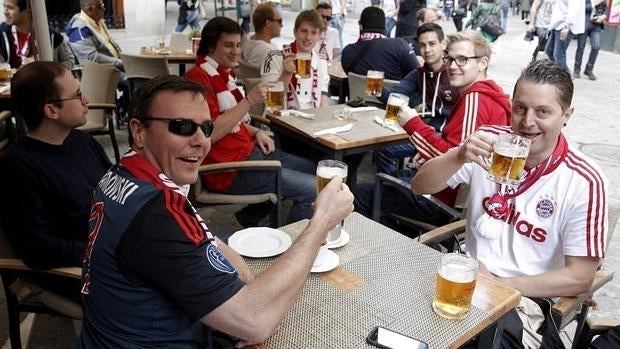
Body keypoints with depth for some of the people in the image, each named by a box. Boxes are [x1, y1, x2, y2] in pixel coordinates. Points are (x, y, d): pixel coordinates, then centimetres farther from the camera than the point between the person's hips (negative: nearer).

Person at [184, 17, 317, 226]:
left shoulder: (223, 73, 14)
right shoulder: (198, 77, -15)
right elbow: (209, 133, -23)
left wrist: (257, 132, 8)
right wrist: (249, 101, -22)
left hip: (248, 151, 10)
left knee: (313, 170, 17)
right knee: (313, 189, -13)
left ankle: (251, 216, 20)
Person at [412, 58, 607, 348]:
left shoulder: (584, 182, -12)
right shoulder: (491, 142, -5)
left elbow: (579, 278, -10)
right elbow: (419, 187, -7)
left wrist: (497, 285, -16)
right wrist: (459, 156, -26)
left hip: (525, 299, -2)